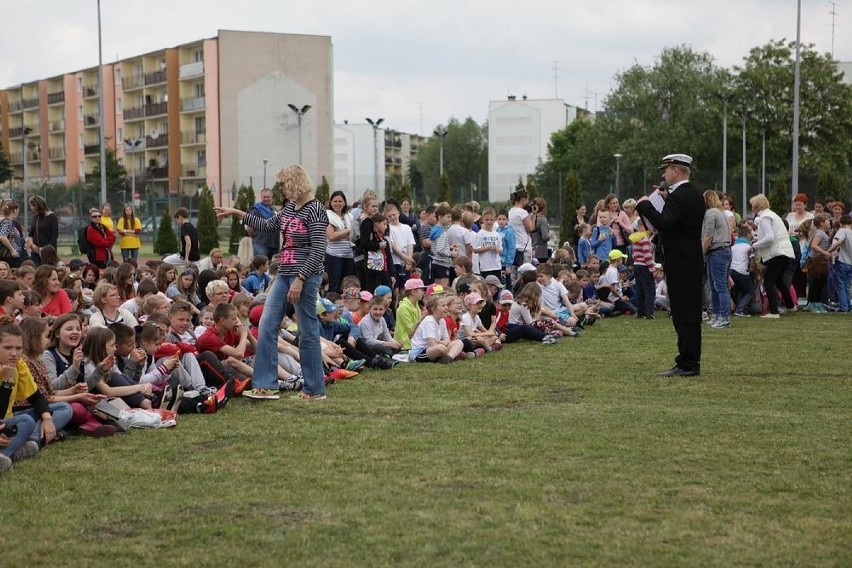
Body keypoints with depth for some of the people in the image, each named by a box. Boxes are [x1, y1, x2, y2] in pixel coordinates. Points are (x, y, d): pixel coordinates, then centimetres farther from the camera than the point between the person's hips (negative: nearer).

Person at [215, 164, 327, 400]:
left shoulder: (314, 211, -14)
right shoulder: (290, 207, 12)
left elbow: (318, 250, -18)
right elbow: (267, 226, 24)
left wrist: (299, 279, -21)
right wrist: (236, 213, 21)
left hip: (305, 275, -9)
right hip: (284, 274, 9)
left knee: (307, 331, -1)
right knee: (267, 325, 4)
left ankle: (315, 389, 9)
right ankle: (266, 386, 7)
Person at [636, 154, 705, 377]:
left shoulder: (679, 196, -17)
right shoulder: (695, 195, 14)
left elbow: (663, 223, -28)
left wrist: (645, 205, -16)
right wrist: (667, 199, 10)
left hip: (680, 264, -10)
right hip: (693, 262, 10)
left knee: (684, 314, -7)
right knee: (691, 313, 14)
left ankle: (687, 364, -5)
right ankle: (691, 362, 21)